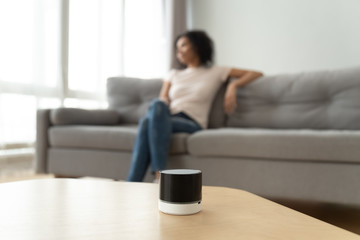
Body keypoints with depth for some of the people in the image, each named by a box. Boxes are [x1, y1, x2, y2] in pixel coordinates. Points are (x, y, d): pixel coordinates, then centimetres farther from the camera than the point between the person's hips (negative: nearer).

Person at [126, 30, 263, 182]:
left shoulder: (215, 72, 15)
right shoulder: (174, 74, 27)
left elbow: (256, 74, 13)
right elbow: (162, 101, 15)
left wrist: (233, 85, -4)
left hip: (192, 124, -3)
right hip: (167, 120, 3)